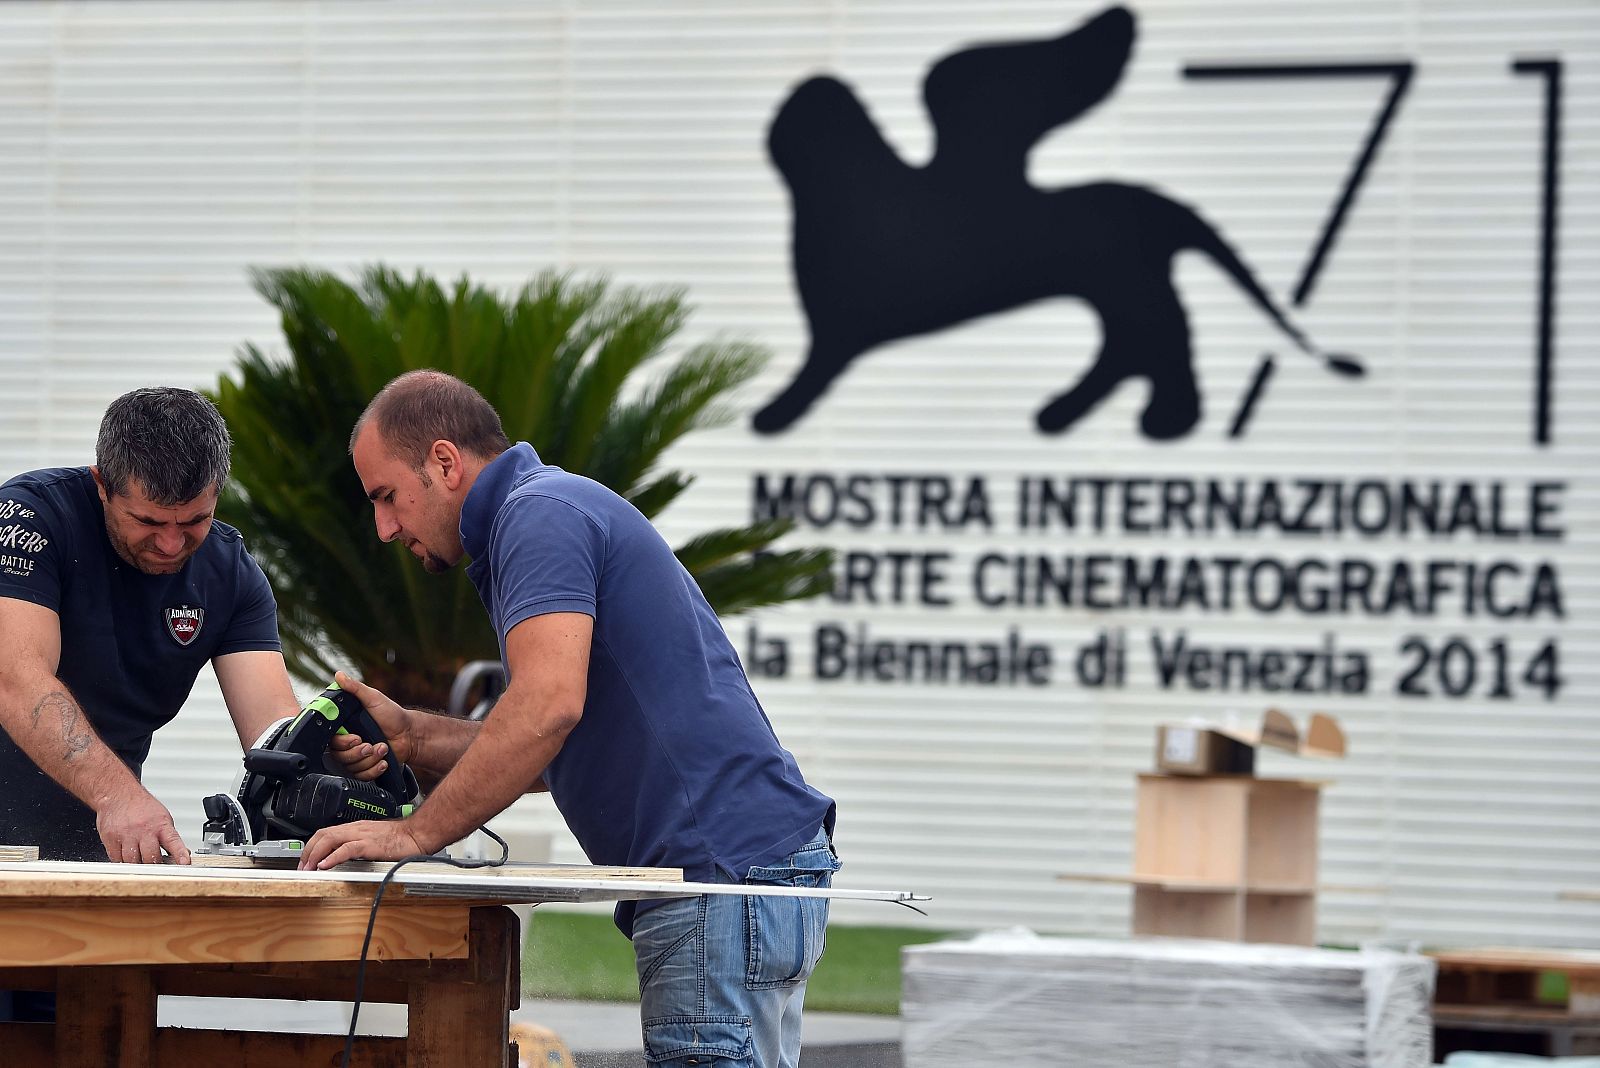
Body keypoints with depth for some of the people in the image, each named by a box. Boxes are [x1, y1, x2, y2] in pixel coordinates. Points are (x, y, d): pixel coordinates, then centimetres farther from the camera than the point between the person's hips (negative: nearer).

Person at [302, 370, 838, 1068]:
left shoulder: (541, 515, -8)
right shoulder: (556, 510, 25)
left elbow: (548, 706, -24)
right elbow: (560, 752, 25)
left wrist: (414, 833, -17)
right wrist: (412, 738, 13)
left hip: (726, 870, -11)